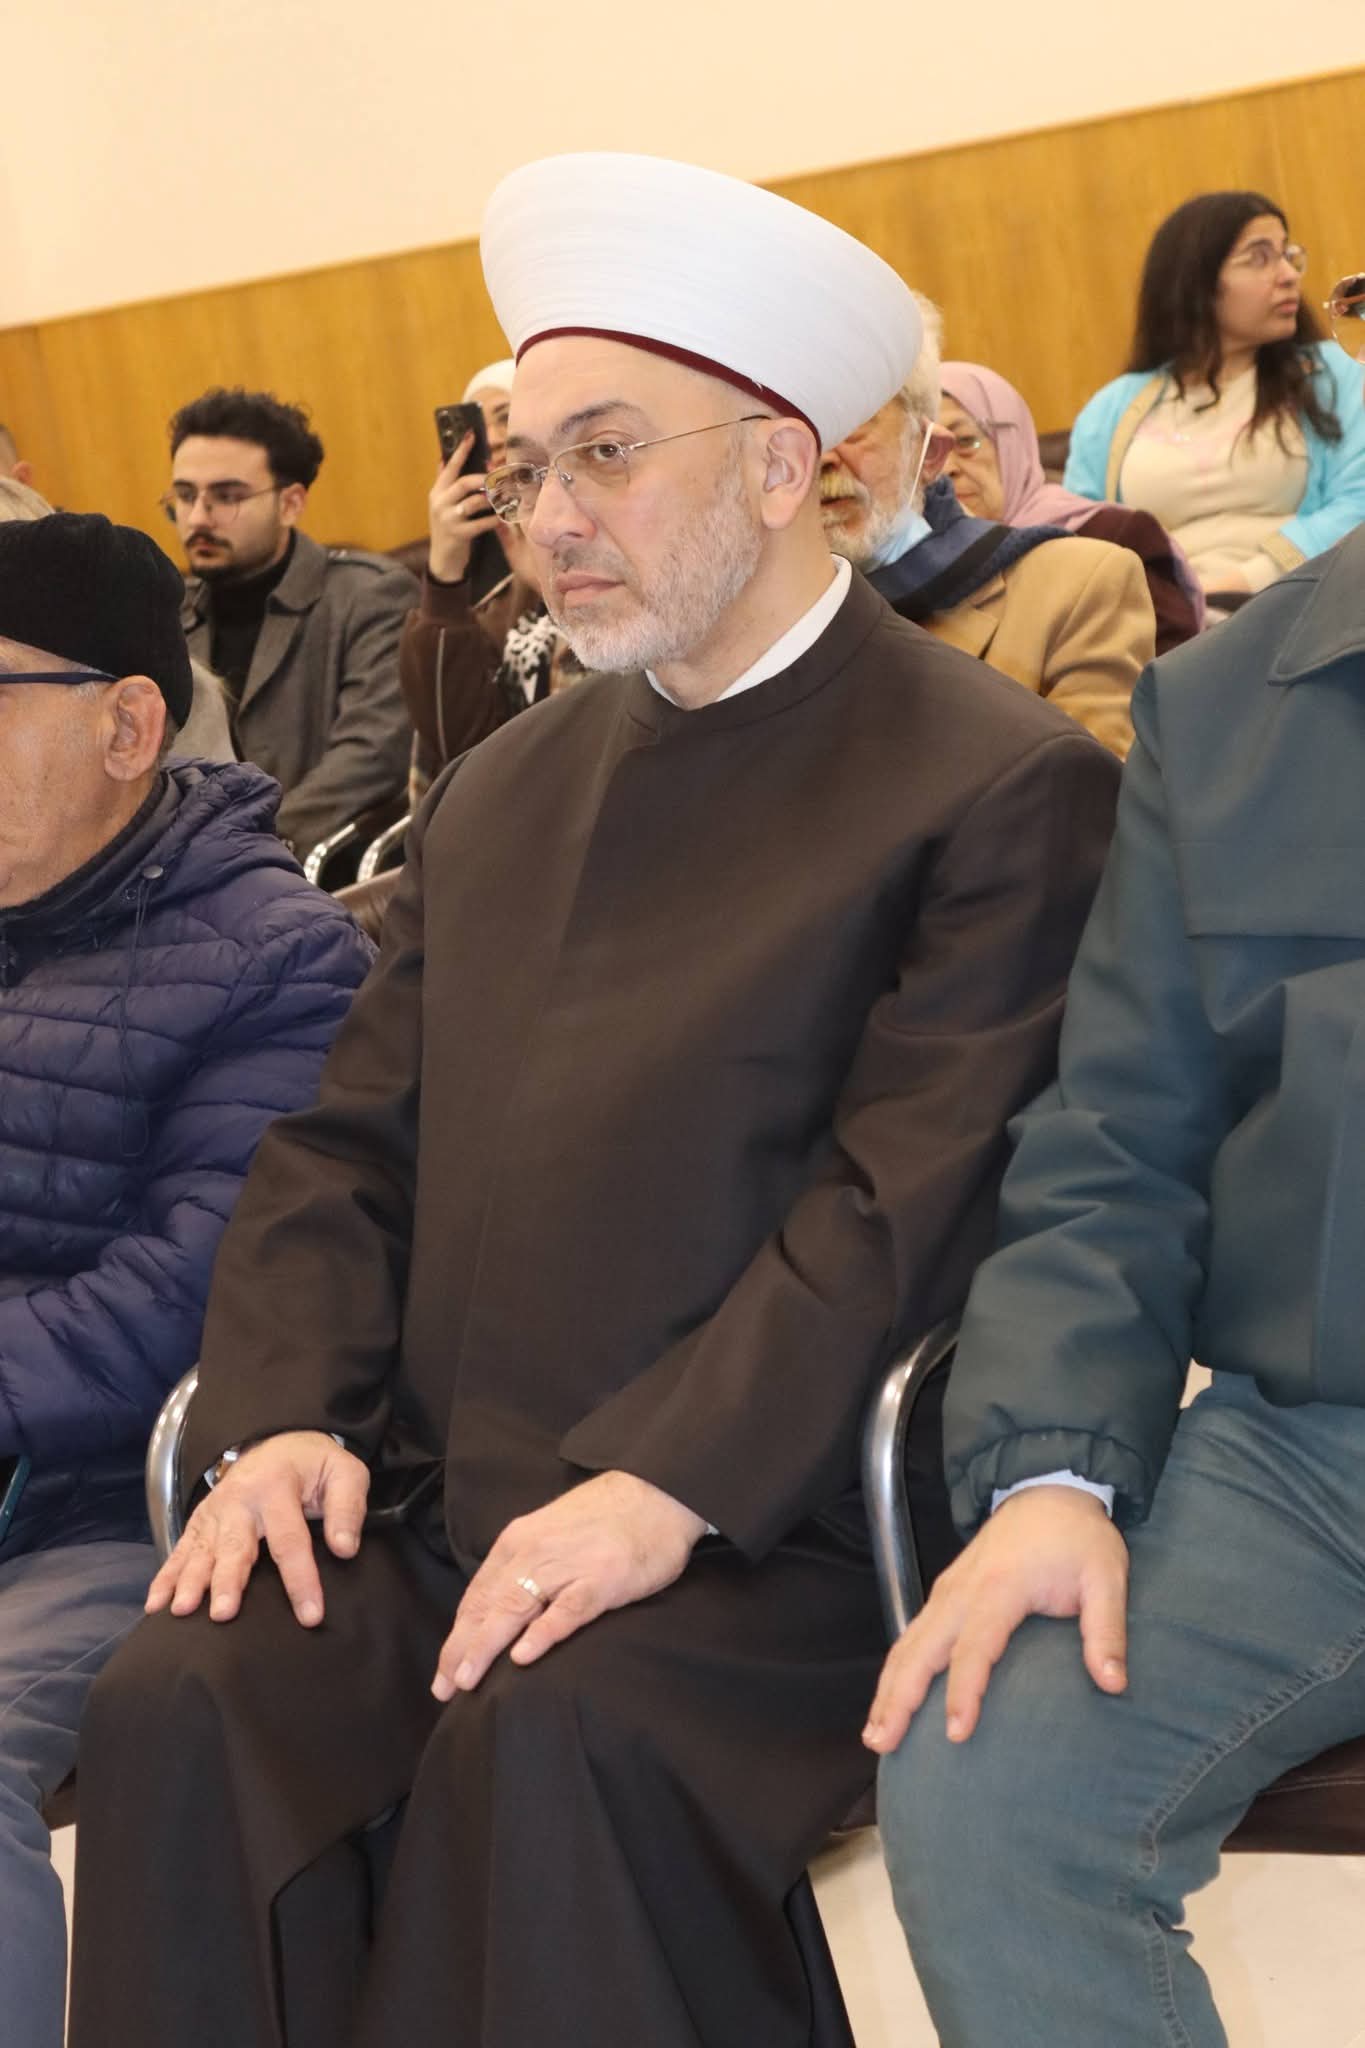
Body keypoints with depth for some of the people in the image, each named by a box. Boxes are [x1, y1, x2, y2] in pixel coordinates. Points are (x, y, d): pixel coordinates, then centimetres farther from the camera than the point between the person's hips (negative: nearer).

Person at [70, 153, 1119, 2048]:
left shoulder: (1000, 787, -2)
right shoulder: (500, 792, 19)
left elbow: (908, 1199, -12)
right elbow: (351, 1146, 15)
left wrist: (665, 1488, -21)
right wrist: (285, 1412, -3)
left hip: (767, 1528, -5)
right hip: (438, 1504, 5)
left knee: (554, 1733, -33)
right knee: (174, 1706, -21)